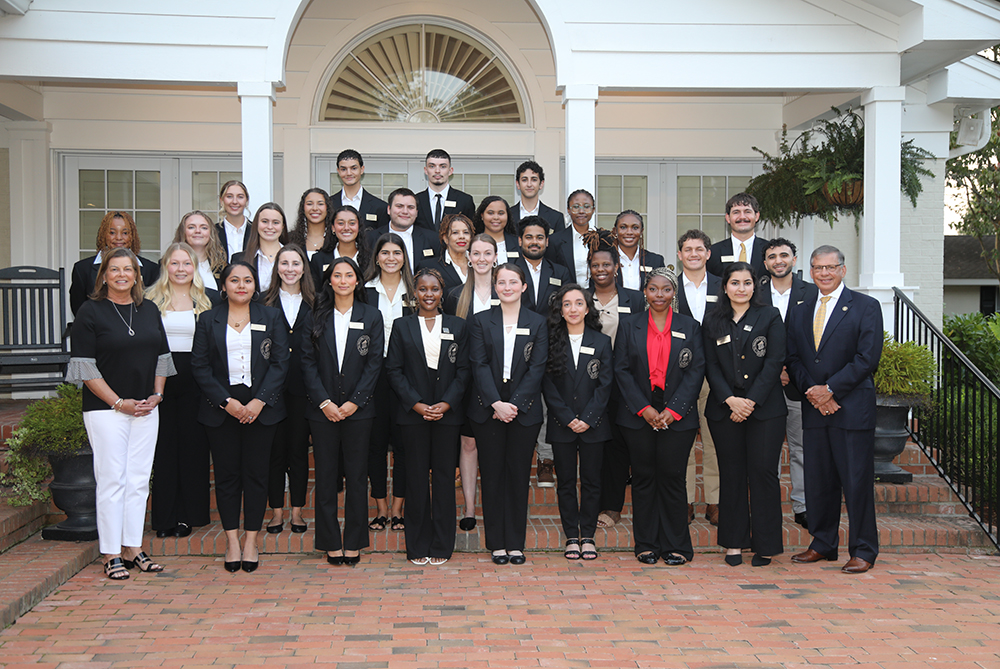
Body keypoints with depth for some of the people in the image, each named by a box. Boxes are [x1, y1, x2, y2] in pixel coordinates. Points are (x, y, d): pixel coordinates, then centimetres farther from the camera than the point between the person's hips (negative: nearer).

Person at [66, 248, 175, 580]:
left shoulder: (149, 310, 12)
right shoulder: (91, 311, -3)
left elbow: (162, 356, 16)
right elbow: (85, 365, -8)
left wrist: (157, 394, 2)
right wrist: (118, 402, -12)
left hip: (146, 409, 5)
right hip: (106, 409, -5)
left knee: (139, 479, 6)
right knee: (112, 479, -4)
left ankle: (133, 548, 14)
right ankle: (111, 554, 3)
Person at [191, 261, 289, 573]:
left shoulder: (271, 318, 7)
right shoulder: (208, 321, 7)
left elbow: (280, 363, 1)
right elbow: (200, 367, 2)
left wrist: (259, 401, -10)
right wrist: (226, 401, -9)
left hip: (261, 407, 0)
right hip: (221, 407, 0)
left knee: (256, 473, 1)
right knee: (226, 474, 2)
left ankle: (251, 540, 10)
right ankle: (232, 540, 10)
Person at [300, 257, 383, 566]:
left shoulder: (371, 317, 4)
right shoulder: (316, 318, 6)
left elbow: (374, 364, -1)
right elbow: (308, 363, 2)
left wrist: (354, 402, -9)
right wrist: (324, 402, -9)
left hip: (357, 409, -1)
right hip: (322, 409, 1)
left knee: (356, 476, 3)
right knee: (326, 476, 4)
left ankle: (353, 543, 11)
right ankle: (331, 543, 12)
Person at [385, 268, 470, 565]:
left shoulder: (458, 326, 8)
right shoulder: (402, 326, 6)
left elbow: (463, 370, 4)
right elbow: (394, 371, 1)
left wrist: (446, 404, -9)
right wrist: (417, 404, -10)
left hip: (448, 412, 1)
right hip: (413, 413, 0)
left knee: (444, 476, 2)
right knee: (416, 477, 2)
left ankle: (442, 546, 11)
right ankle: (418, 546, 10)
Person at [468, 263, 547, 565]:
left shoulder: (537, 323, 6)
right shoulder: (481, 321, 6)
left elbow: (537, 368, -1)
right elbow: (480, 365, -3)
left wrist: (514, 404, -11)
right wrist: (496, 403, -14)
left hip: (524, 410, 0)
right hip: (488, 409, 0)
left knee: (519, 473, 4)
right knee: (492, 474, 3)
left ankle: (516, 543, 12)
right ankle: (497, 543, 11)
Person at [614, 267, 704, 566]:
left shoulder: (690, 327, 6)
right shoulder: (629, 325, 7)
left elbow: (696, 371, 1)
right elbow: (622, 370, 2)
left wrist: (672, 410, -9)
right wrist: (644, 409, -9)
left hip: (677, 415, 0)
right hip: (638, 415, 1)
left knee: (672, 477, -1)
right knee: (643, 478, 4)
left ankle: (676, 546, 10)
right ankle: (646, 544, 14)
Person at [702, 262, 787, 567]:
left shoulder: (770, 317, 4)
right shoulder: (713, 322, 10)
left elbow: (774, 362, -3)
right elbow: (711, 367, 5)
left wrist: (751, 401, -11)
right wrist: (731, 400, -10)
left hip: (764, 408, -2)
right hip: (724, 409, 2)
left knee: (763, 471, -4)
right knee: (731, 473, 5)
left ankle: (765, 545, 6)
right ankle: (734, 542, 14)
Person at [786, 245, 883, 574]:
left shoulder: (866, 307, 0)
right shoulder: (798, 310, 14)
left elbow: (867, 358, -9)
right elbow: (793, 358, 11)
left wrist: (830, 389, -13)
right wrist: (812, 391, -6)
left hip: (853, 408, -5)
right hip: (814, 410, 5)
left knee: (857, 480, -2)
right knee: (818, 480, 9)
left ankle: (863, 551, 7)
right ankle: (823, 544, 21)